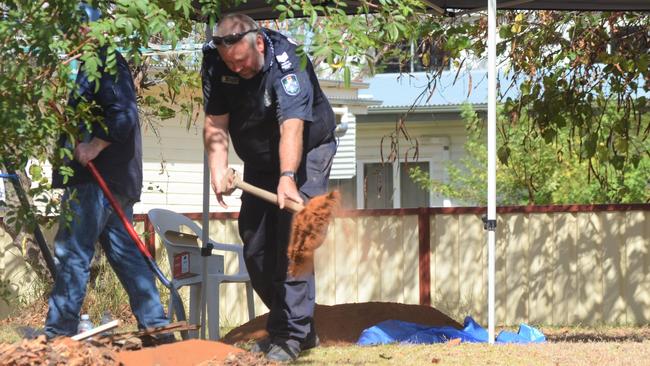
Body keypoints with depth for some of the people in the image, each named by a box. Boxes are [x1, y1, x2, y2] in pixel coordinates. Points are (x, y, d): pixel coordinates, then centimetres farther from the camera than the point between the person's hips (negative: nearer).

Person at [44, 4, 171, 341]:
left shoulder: (102, 61, -12)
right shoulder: (105, 61, 19)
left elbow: (123, 114, -22)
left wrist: (94, 147, -21)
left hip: (96, 177, -10)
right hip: (119, 178, 10)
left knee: (71, 253, -8)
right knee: (124, 253, 10)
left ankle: (58, 332, -7)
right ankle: (156, 326, 9)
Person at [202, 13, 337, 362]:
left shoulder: (287, 61, -31)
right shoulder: (215, 63, -15)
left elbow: (291, 128, -42)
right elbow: (215, 123, -15)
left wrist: (287, 178, -54)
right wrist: (218, 170, -29)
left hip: (306, 153, -6)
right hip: (259, 160, 6)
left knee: (292, 240, -20)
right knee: (256, 248, 5)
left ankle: (291, 335, -19)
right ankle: (302, 328, 17)